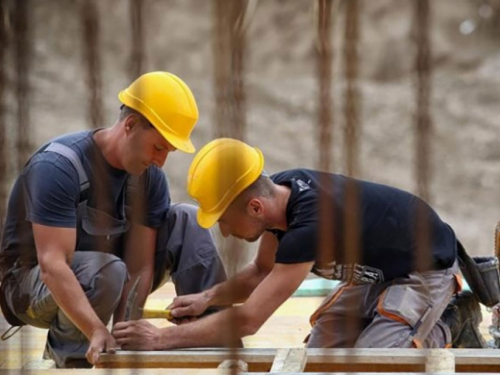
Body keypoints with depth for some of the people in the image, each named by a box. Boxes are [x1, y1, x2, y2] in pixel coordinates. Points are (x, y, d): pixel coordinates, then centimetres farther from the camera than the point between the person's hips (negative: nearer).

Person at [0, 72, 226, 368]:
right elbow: (52, 265, -36)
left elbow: (139, 265, -14)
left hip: (101, 277, 6)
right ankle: (66, 350, -12)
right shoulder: (58, 166, -28)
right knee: (107, 271, -39)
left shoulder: (151, 177, -9)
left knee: (187, 221, -11)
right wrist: (99, 332, -46)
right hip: (34, 284, -6)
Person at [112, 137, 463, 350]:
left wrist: (161, 338, -29)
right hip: (374, 273, 8)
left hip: (425, 271, -8)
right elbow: (264, 271, 8)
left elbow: (247, 320, -36)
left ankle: (435, 337, 3)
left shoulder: (311, 223, -38)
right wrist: (208, 297, -9)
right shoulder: (279, 191, -12)